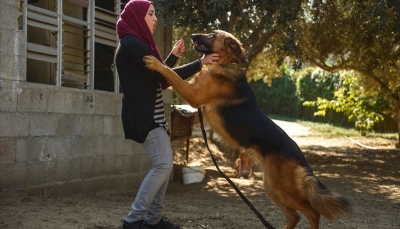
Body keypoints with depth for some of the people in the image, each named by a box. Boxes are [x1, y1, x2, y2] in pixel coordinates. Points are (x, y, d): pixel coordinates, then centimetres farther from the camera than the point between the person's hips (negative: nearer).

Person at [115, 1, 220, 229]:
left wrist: (174, 56, 12)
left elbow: (157, 76, 21)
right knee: (163, 164, -15)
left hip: (153, 114, 11)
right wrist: (199, 64, -14)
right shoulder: (132, 44, -14)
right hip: (144, 115, -11)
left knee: (165, 165, 11)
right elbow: (163, 76, -16)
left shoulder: (136, 44, 19)